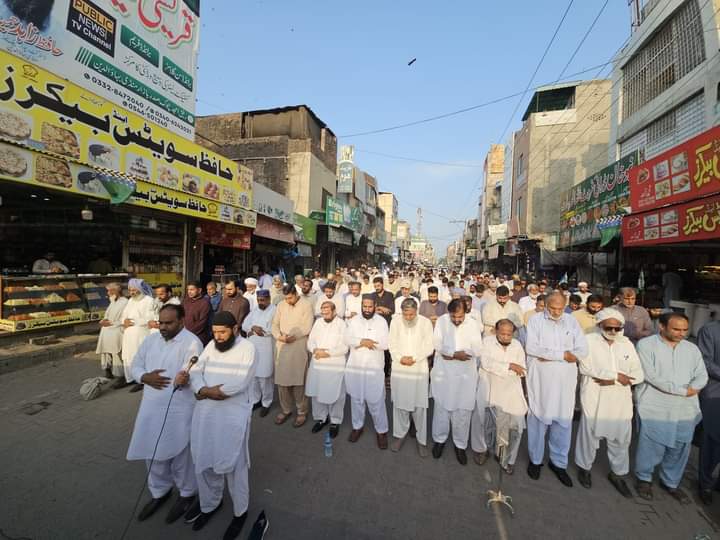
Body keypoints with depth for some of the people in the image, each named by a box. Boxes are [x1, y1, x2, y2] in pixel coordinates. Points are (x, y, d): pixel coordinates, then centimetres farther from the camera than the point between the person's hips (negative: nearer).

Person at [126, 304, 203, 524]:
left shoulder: (191, 342, -17)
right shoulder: (151, 339, 5)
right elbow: (135, 366, 9)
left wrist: (184, 378, -46)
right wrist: (146, 377, -12)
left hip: (179, 410, -6)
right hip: (151, 407, 7)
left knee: (180, 454, 9)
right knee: (152, 452, 20)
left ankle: (187, 493, 34)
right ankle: (159, 492, 45)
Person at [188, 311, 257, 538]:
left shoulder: (247, 348, -14)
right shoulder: (211, 345, 6)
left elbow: (239, 383, -21)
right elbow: (196, 371, 2)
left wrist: (207, 391, -10)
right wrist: (203, 390, -18)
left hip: (233, 415, -5)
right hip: (205, 412, 6)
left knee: (232, 465, 8)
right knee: (204, 461, 19)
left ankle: (240, 512, 32)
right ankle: (209, 504, 45)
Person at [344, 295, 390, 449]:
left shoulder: (381, 321, -6)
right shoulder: (353, 320, 2)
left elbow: (385, 344, -14)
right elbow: (347, 339, -7)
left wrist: (360, 341, -15)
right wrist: (363, 341, -20)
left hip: (374, 368, -3)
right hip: (354, 366, 3)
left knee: (376, 401, 3)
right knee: (356, 398, 16)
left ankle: (382, 431, 22)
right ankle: (357, 426, 34)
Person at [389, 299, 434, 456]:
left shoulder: (426, 322, -7)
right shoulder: (395, 321, -4)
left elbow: (429, 347, -5)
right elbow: (392, 343, 1)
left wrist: (414, 358, -15)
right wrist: (400, 358, -13)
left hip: (419, 370, -1)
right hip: (399, 369, 1)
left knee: (420, 405, 5)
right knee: (399, 403, 11)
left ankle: (421, 439, 22)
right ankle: (400, 434, 30)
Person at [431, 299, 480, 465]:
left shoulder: (472, 326, -2)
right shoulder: (441, 321, -6)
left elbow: (475, 350, -12)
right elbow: (438, 345, -13)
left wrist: (450, 353, -17)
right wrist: (459, 353, -16)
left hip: (465, 374, 1)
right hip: (443, 372, -1)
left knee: (463, 410, 8)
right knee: (442, 407, 11)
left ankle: (460, 444, 26)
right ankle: (439, 439, 31)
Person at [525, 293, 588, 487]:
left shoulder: (572, 321, 5)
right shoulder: (535, 320, -3)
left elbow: (582, 350, -3)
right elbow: (531, 348, -15)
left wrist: (548, 355, -14)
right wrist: (562, 354, -14)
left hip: (565, 381, 2)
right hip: (540, 380, -2)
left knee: (563, 422, 11)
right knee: (538, 419, 9)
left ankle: (559, 462, 30)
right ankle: (535, 460, 27)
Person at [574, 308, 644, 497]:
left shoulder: (627, 344, 6)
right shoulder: (589, 341, -7)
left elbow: (638, 375, 2)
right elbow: (586, 367, -17)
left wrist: (612, 380, -12)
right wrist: (616, 375, -15)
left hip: (621, 401, 4)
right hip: (595, 399, -3)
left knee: (621, 438, 12)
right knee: (590, 434, 10)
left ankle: (617, 473, 35)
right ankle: (584, 467, 32)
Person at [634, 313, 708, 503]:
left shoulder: (692, 349, 9)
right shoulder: (646, 345, -9)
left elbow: (702, 376, 5)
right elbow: (651, 376, -14)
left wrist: (692, 389, -14)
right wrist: (683, 390, -12)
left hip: (685, 410, 5)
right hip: (655, 407, -5)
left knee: (680, 448, 13)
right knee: (650, 446, 3)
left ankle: (671, 482, 34)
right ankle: (644, 479, 25)